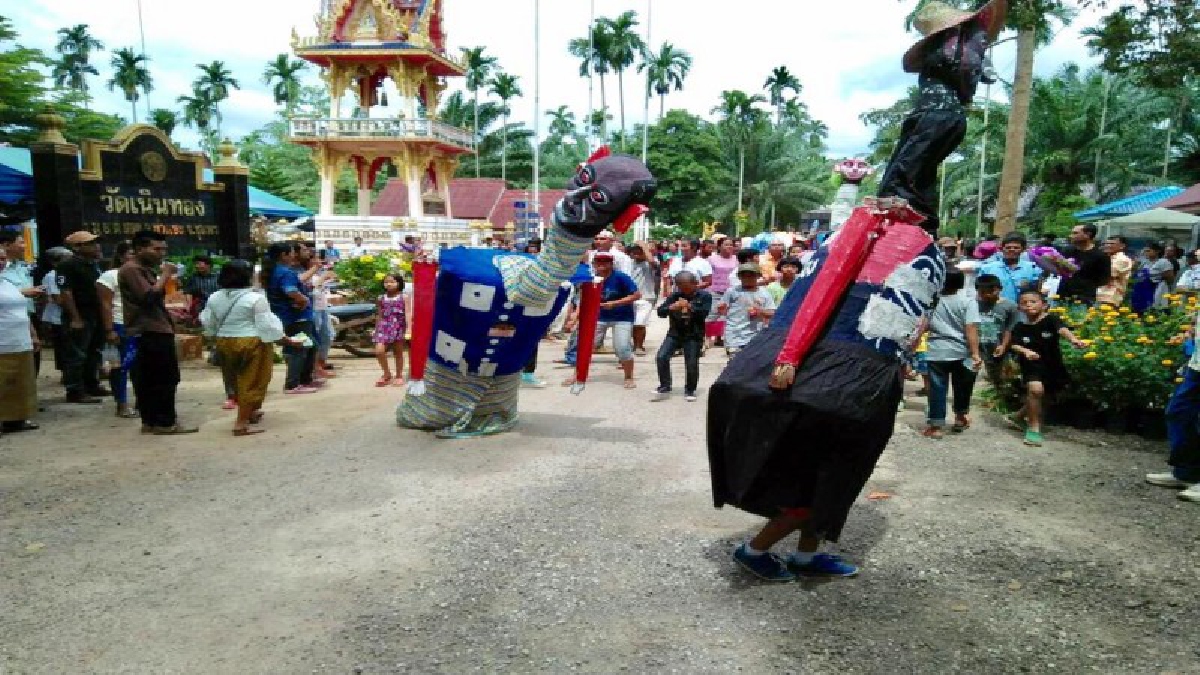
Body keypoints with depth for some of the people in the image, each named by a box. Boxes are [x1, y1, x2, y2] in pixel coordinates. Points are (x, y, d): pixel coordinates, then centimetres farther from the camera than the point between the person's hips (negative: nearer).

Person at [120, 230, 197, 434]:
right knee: (165, 379, -9)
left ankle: (150, 421, 16)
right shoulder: (131, 269, -12)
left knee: (148, 380, 11)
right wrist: (165, 275, -15)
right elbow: (149, 296, -24)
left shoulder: (146, 270, 21)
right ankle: (165, 422, -6)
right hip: (149, 332, -10)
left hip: (154, 331, 10)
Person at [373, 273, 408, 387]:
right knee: (379, 351, -13)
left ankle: (399, 376, 24)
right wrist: (377, 329, 15)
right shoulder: (381, 298, 6)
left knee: (398, 353, 9)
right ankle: (387, 374, 7)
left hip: (398, 327, -2)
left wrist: (408, 328, -18)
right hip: (384, 327, 2)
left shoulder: (403, 297, -3)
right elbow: (379, 315, 13)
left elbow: (407, 313, -8)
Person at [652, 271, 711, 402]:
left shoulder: (705, 296, 1)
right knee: (661, 357, -10)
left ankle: (690, 391, 20)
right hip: (674, 333, 3)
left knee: (691, 364, -1)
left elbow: (704, 312, -13)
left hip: (694, 336, -2)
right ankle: (664, 388, 2)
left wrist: (690, 306, -23)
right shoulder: (674, 296, 7)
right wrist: (671, 308, -20)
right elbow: (660, 311, 0)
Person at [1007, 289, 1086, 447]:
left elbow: (1062, 329, -29)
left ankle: (1019, 416, 41)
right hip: (1031, 365, -1)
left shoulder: (1050, 320, -10)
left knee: (1045, 397, 15)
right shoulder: (1020, 327, -2)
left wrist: (1074, 340, -50)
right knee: (1036, 389, -27)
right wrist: (1025, 351, -29)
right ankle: (1033, 428, -11)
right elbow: (1014, 345, -6)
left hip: (1053, 365, 2)